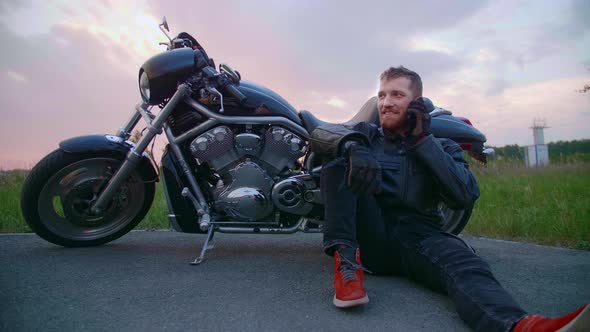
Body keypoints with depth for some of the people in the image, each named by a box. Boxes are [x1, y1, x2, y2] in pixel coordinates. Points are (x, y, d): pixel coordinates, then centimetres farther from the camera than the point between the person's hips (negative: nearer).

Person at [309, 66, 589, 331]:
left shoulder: (442, 147, 16)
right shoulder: (366, 134, 16)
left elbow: (465, 196, -3)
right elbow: (321, 133, -5)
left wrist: (422, 141, -7)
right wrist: (354, 148, -27)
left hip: (418, 234, 0)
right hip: (369, 235, 1)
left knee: (465, 265, -34)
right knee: (341, 150, -16)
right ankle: (346, 259, -31)